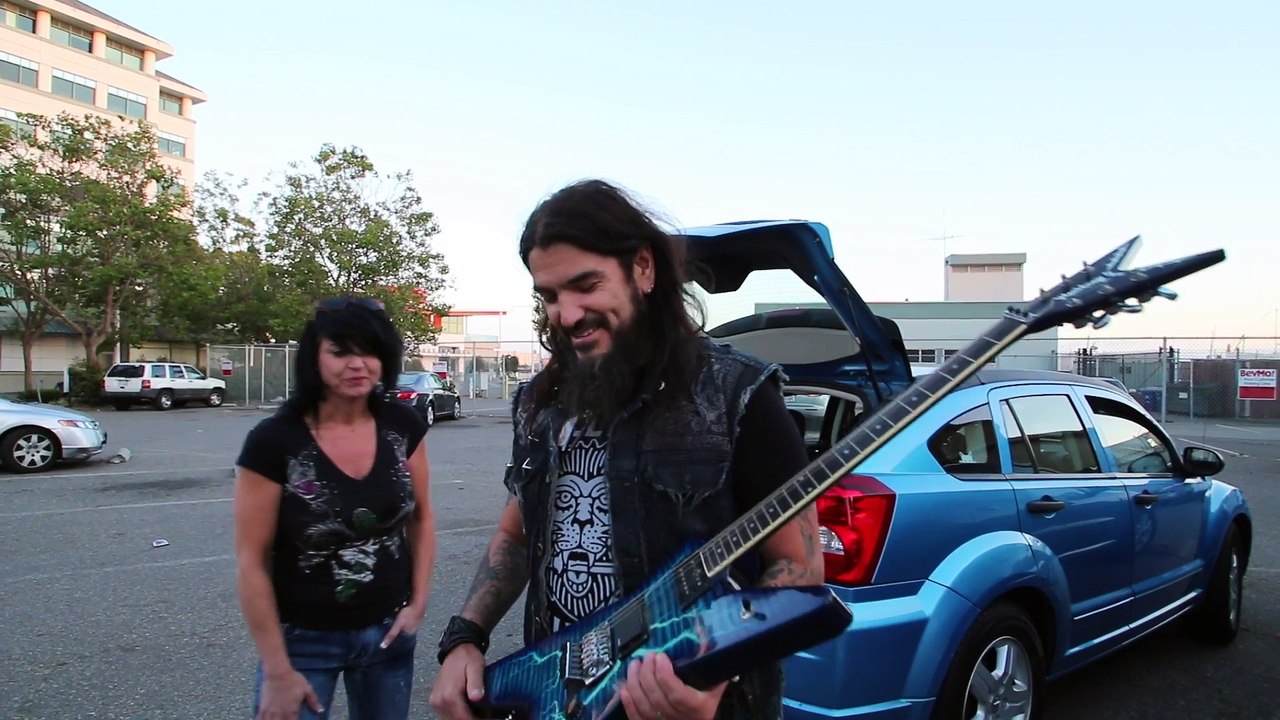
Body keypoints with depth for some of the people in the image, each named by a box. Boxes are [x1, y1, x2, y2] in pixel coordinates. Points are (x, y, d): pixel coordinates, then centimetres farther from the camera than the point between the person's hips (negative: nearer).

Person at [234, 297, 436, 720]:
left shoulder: (404, 428, -6)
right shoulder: (273, 442, -16)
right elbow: (251, 562, -12)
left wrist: (418, 604, -2)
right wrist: (277, 670, -11)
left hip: (388, 633, 4)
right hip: (303, 642, -3)